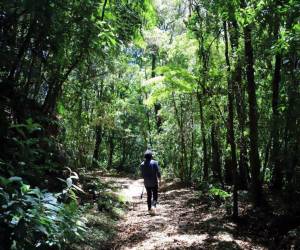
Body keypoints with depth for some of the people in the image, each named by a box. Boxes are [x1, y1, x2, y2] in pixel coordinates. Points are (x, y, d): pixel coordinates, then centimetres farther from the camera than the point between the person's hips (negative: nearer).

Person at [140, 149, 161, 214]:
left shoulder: (142, 164, -1)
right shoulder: (154, 163, -11)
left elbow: (142, 174, 4)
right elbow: (158, 172, -12)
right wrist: (159, 180, 2)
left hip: (146, 183, 3)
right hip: (154, 182, -3)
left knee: (149, 196, 15)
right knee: (155, 195, 6)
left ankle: (149, 209, 16)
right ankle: (153, 206, -18)